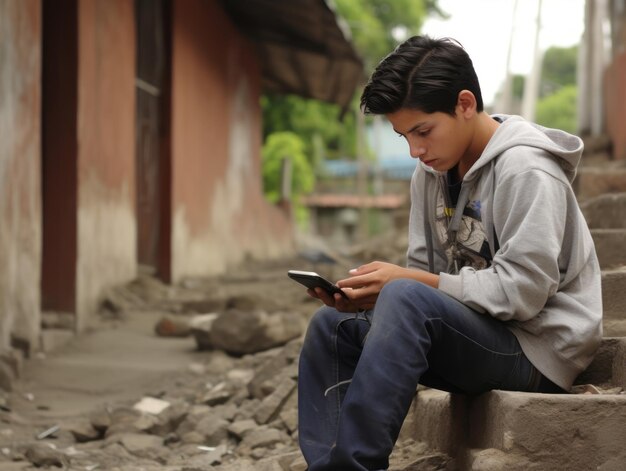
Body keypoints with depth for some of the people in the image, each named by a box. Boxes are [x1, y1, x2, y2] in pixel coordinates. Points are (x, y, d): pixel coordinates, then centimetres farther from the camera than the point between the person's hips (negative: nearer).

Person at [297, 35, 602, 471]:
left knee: (407, 300, -31)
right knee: (333, 326, 0)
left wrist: (407, 283, -23)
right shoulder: (431, 173, 7)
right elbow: (425, 276, 8)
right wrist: (367, 294, -13)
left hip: (538, 347, -9)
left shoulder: (525, 170, -17)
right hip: (475, 334, 9)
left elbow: (521, 293, -23)